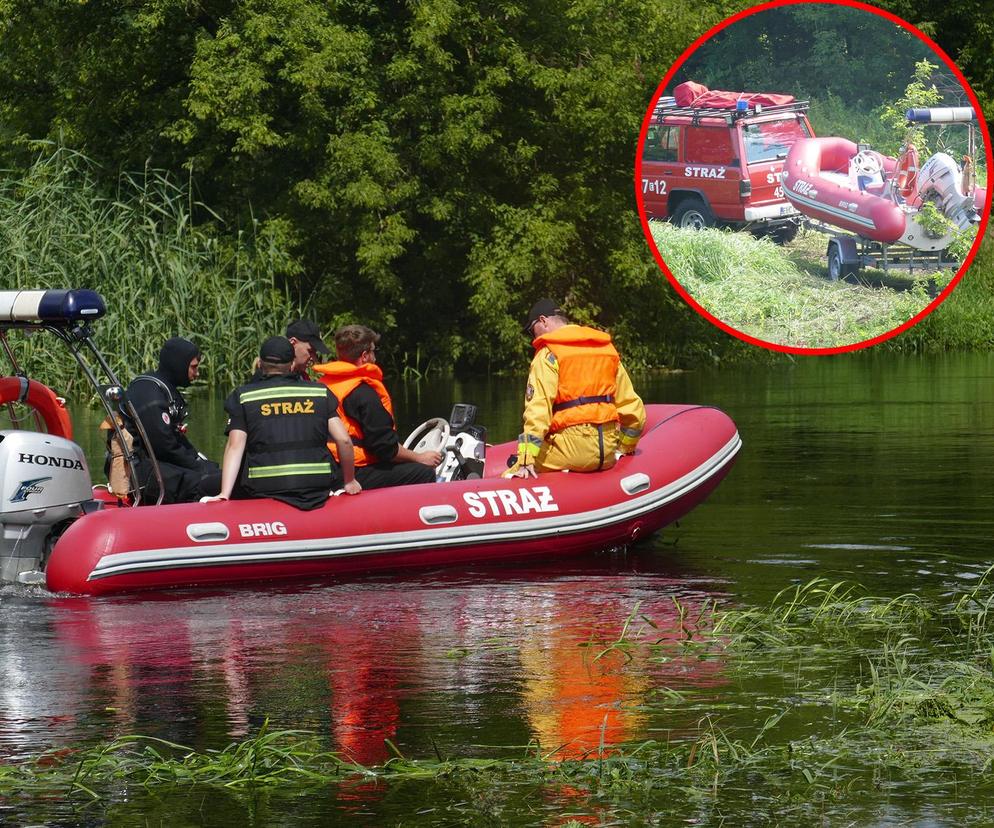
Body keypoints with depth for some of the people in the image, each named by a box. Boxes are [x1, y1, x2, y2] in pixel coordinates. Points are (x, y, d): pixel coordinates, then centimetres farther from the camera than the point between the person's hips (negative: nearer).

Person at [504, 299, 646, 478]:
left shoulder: (548, 354, -2)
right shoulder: (607, 347, 17)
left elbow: (538, 408, -14)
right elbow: (631, 405, 20)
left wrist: (526, 458, -17)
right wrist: (627, 448, 34)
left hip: (572, 448, -7)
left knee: (509, 479, -4)